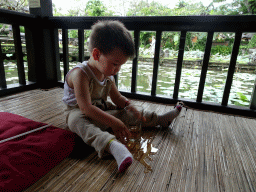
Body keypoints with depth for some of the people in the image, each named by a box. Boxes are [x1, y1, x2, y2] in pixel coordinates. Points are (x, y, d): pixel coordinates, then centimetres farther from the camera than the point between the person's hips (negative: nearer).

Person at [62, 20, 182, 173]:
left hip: (101, 111, 7)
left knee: (125, 113, 2)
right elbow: (86, 108, -32)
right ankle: (113, 145, -64)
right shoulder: (80, 74, -26)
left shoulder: (108, 75, 0)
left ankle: (160, 119, 14)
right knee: (79, 121, -40)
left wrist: (133, 109, -11)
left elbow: (118, 99, 8)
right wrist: (113, 122, -33)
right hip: (78, 112, -7)